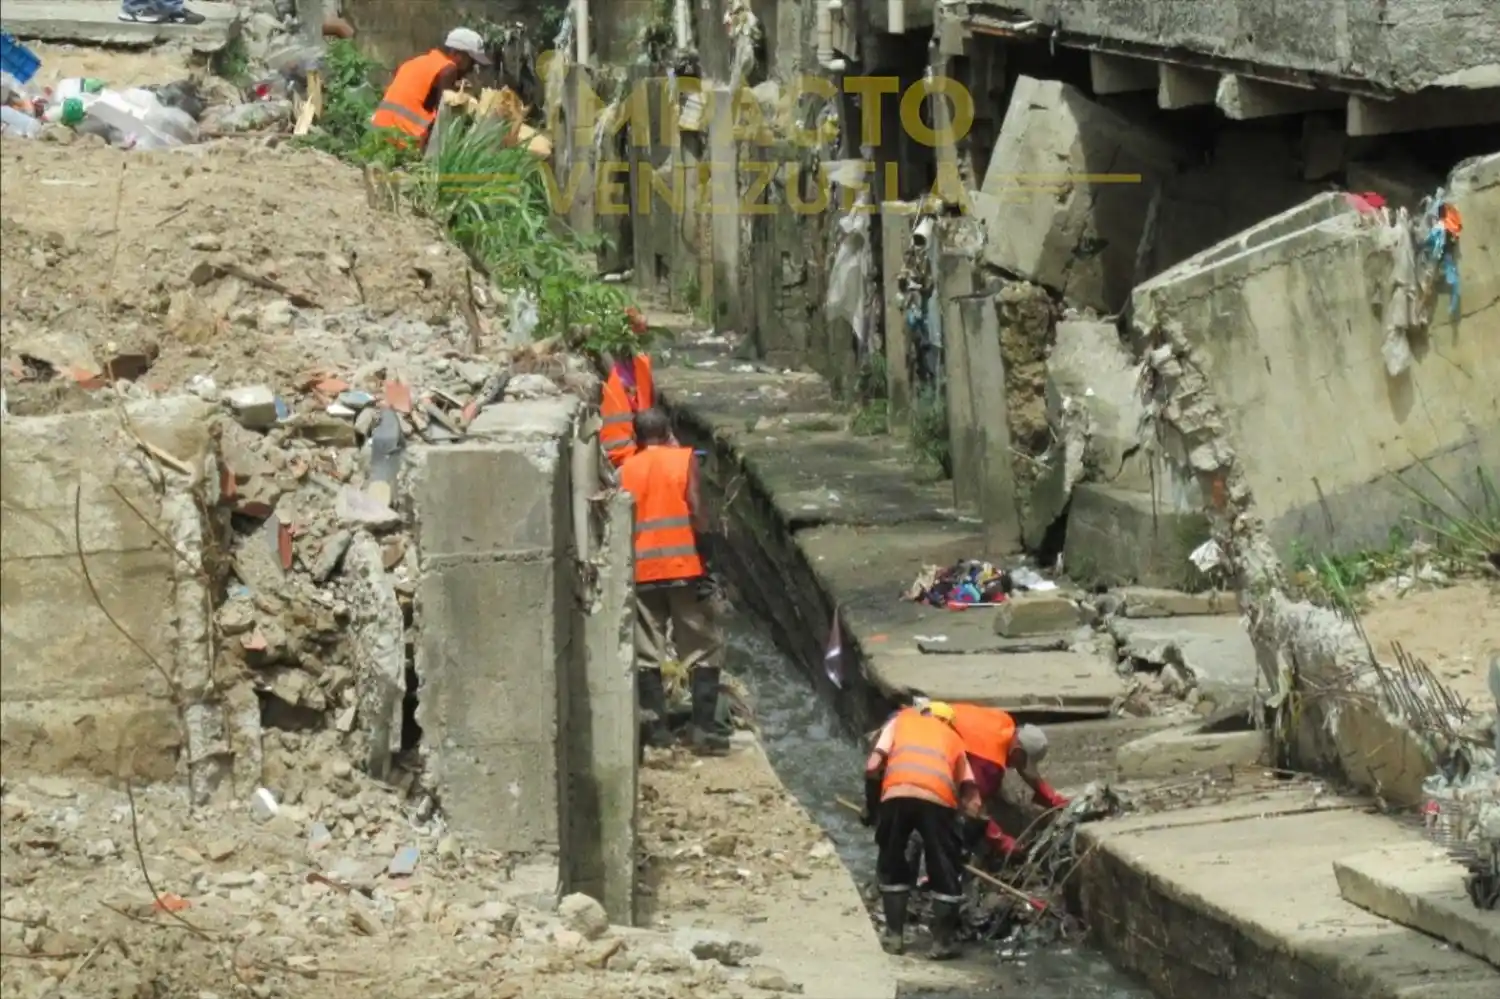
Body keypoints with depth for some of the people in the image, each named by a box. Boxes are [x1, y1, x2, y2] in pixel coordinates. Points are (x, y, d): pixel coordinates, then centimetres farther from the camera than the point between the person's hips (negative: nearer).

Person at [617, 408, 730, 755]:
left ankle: (656, 726, 7)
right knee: (703, 650, 5)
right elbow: (695, 510, -10)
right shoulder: (684, 459, 0)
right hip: (684, 568, -2)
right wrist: (704, 533, 6)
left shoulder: (626, 470, 7)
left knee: (647, 654, 10)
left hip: (642, 572, 2)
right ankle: (704, 728, -2)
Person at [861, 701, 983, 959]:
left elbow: (873, 767, 14)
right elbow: (972, 800, 20)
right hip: (938, 799, 0)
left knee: (891, 867, 21)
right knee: (944, 872, 16)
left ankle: (894, 935, 21)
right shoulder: (953, 738, 32)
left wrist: (871, 807, 25)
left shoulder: (902, 719, 30)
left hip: (896, 794, 0)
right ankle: (944, 941, 18)